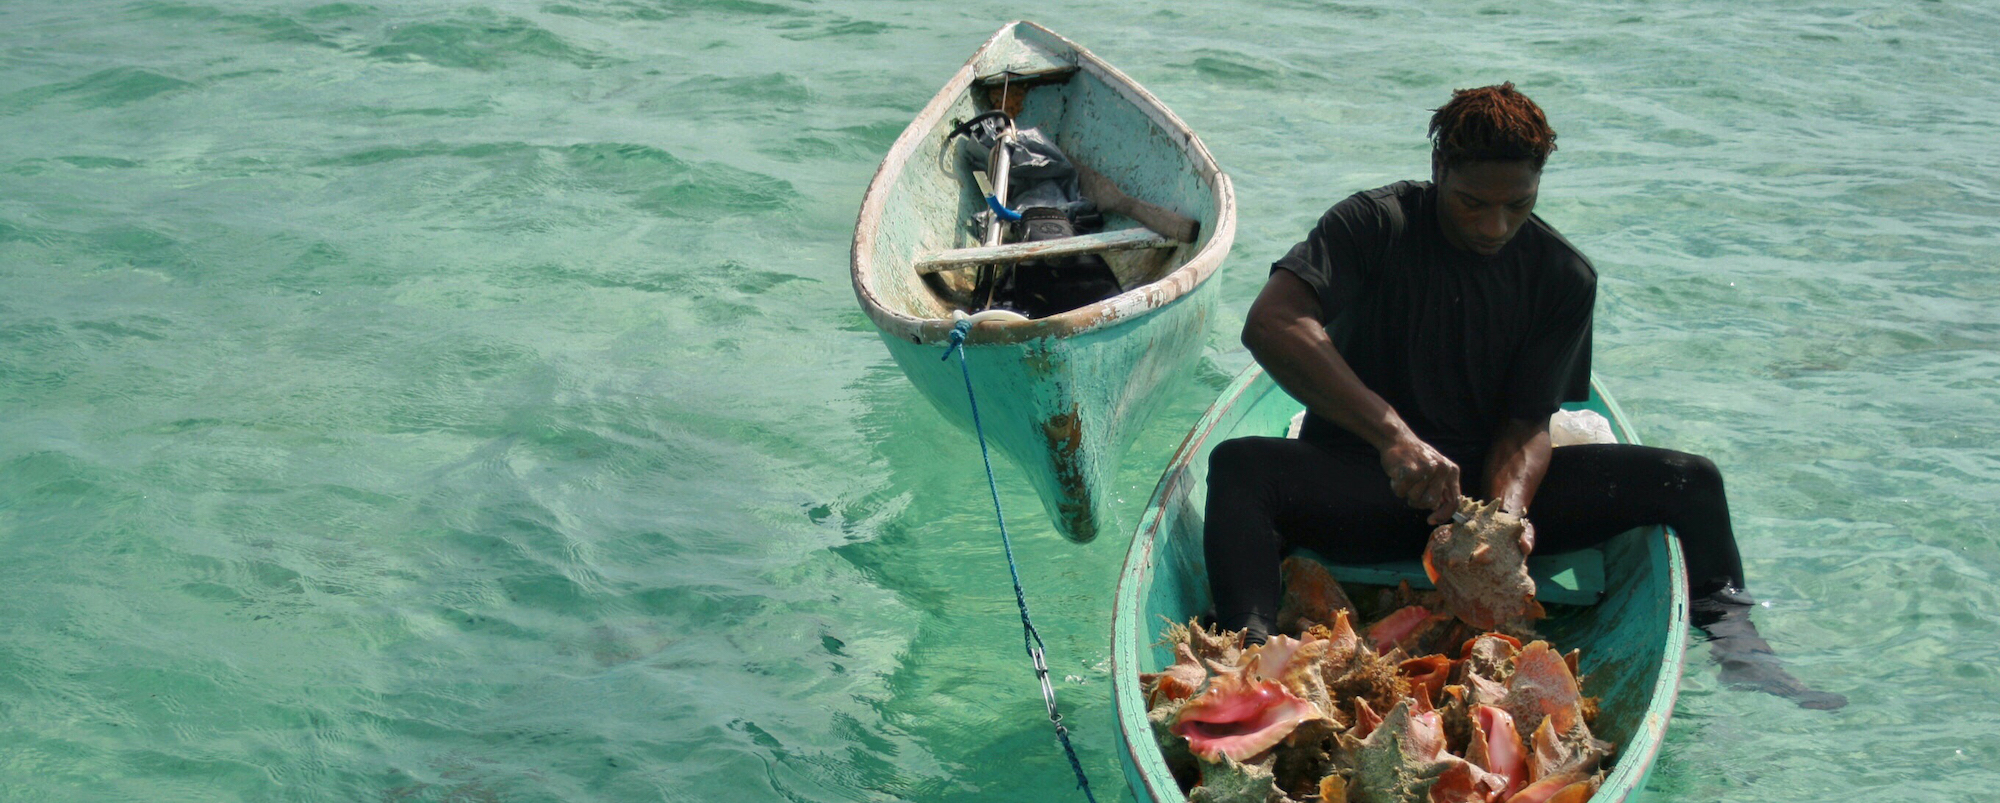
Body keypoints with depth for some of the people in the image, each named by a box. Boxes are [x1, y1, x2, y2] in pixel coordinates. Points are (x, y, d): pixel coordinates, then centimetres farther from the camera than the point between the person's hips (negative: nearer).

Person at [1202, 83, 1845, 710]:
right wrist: (1393, 433, -38)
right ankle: (1253, 652, -52)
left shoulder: (1563, 276, -1)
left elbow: (1528, 423, -4)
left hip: (1491, 482, 3)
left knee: (1689, 481, -11)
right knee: (1238, 467, -35)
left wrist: (1507, 510, -28)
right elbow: (1271, 324, -27)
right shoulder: (1375, 224, -11)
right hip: (1362, 482, -3)